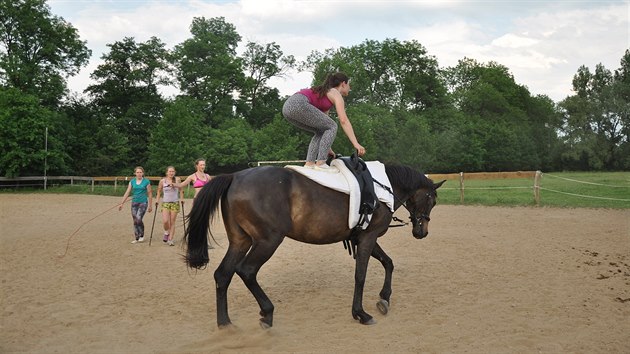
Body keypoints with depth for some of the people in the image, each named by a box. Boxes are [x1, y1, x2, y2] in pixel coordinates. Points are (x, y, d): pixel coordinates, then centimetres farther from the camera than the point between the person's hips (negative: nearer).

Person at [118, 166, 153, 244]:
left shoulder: (146, 182, -3)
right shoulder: (132, 182, 6)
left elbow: (149, 194, 1)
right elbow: (127, 193, 7)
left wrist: (150, 205, 0)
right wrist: (121, 203, 2)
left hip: (143, 203, -4)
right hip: (134, 203, 4)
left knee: (138, 219, -17)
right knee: (135, 221, 4)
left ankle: (142, 236, 2)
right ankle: (137, 238, 13)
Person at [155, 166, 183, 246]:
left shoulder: (177, 180, 0)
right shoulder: (162, 181, 0)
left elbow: (181, 189, 12)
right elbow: (159, 191, 13)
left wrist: (182, 199, 4)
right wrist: (157, 200, 6)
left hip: (175, 203, 0)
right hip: (165, 203, 0)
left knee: (172, 222, 0)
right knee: (165, 221, -15)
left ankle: (170, 240, 7)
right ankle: (166, 233, 15)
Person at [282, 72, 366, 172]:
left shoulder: (326, 93, 32)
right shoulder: (336, 94, 8)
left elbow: (323, 123, 32)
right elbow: (344, 121, -4)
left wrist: (327, 147, 32)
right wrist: (356, 144, -8)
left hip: (288, 106, 9)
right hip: (298, 104, -9)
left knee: (321, 131, 20)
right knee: (332, 127, 1)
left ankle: (309, 163, 9)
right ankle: (320, 163, -8)